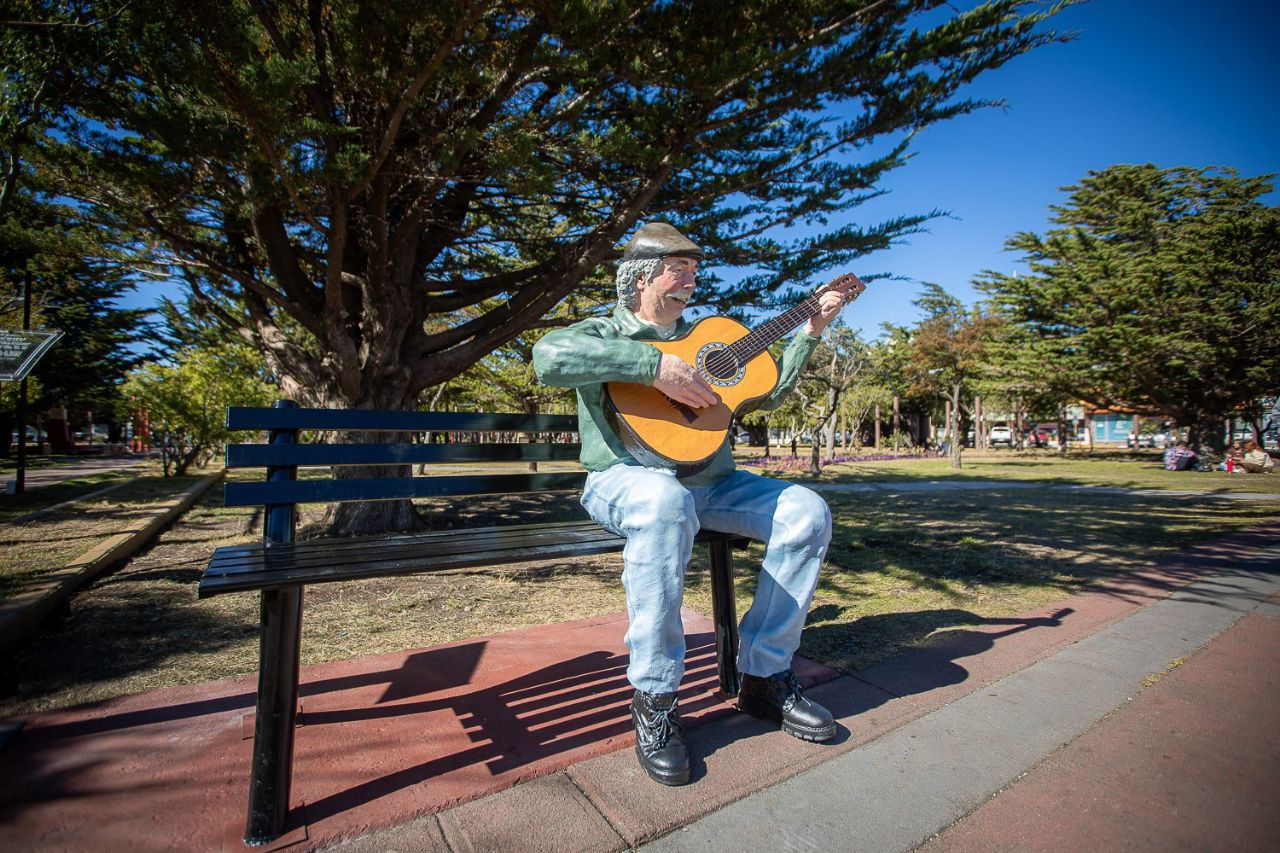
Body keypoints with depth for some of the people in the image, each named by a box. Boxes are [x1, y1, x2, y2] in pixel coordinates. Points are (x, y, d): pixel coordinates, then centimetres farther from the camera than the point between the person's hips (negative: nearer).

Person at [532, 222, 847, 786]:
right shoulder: (604, 333, 4)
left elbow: (770, 394, 25)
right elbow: (549, 356, -21)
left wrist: (810, 332, 17)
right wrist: (654, 365, -25)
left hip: (708, 481, 6)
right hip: (626, 477, -6)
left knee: (806, 513, -10)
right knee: (665, 504, -40)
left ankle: (765, 676, 2)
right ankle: (653, 699, -21)